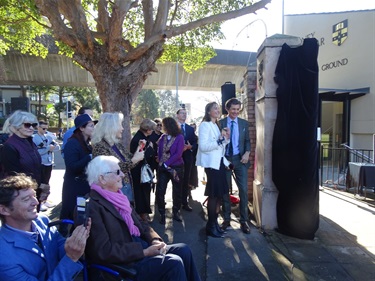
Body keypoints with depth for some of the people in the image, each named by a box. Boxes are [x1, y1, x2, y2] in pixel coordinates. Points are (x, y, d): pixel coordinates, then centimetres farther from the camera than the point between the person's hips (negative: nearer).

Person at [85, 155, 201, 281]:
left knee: (183, 250, -4)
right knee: (173, 263, -21)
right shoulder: (91, 206, -16)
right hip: (123, 265, -8)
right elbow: (104, 251, -22)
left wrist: (155, 240, -6)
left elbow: (140, 224, 14)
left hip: (140, 249, 8)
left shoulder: (118, 197, 12)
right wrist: (144, 251, -20)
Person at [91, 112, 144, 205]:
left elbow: (130, 158, 19)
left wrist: (139, 149, 3)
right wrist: (134, 160, -21)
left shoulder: (118, 145, 8)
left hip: (127, 188, 8)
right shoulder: (99, 146, -15)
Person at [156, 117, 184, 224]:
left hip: (176, 167, -3)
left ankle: (176, 212, 27)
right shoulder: (162, 137, 6)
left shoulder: (179, 137, -7)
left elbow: (178, 154, -15)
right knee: (160, 191, -5)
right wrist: (161, 162, -12)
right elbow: (159, 151, 4)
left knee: (177, 191, 9)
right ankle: (162, 214, 9)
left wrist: (166, 163, -18)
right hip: (163, 167, 3)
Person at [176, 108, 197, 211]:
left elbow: (195, 143, 8)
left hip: (187, 157, 3)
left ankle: (185, 202, 17)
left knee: (185, 180, 8)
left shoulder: (190, 128, 12)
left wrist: (190, 146, -12)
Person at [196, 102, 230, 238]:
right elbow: (203, 146, -22)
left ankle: (214, 222, 26)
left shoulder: (217, 126, 17)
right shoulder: (205, 125, -10)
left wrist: (226, 138, 4)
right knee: (213, 195, -2)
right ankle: (210, 226, 11)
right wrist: (219, 140, -24)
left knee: (219, 194, 12)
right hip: (211, 164, -9)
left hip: (220, 162, 9)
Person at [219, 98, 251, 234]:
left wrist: (247, 153, -8)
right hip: (225, 159, -1)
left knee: (243, 190, -1)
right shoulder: (220, 123, 2)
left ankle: (243, 221, 12)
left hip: (240, 159, 1)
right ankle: (226, 219, 21)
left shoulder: (244, 123, 8)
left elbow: (247, 140, 8)